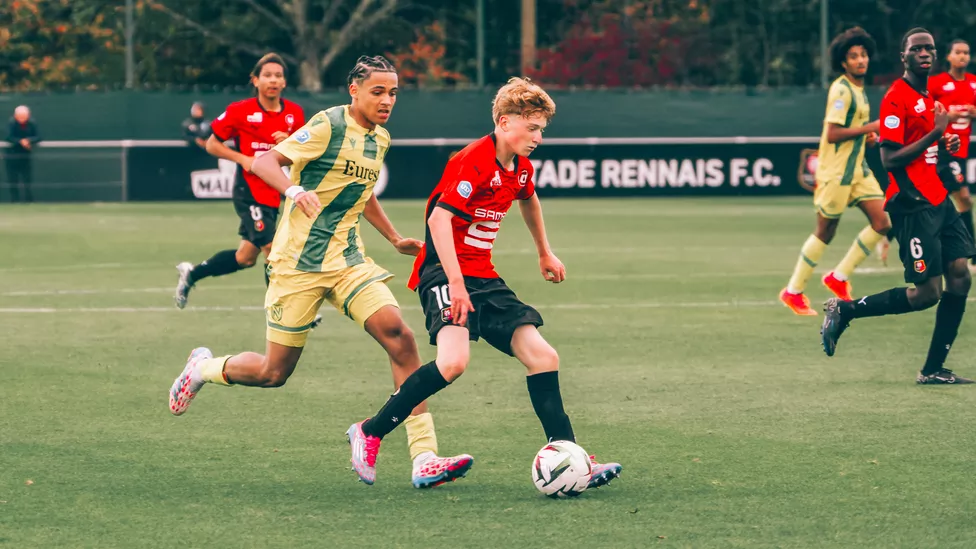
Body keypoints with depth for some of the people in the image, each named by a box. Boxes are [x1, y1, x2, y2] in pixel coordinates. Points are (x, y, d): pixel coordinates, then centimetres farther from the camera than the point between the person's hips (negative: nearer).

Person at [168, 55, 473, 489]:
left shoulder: (380, 139, 11)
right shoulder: (329, 125, -13)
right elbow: (264, 162, -18)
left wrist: (393, 238, 28)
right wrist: (295, 191, -37)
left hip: (347, 258, 6)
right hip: (298, 263, -6)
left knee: (399, 337, -17)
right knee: (274, 372, 2)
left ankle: (425, 458, -20)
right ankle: (202, 369, 35)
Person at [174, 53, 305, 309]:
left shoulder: (295, 113, 3)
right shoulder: (240, 111, -8)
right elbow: (212, 144, 1)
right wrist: (242, 158, -13)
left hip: (274, 194, 6)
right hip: (249, 191, -5)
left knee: (246, 257, 12)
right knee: (273, 250, -14)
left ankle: (191, 273, 33)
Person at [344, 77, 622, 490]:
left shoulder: (520, 168, 12)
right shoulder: (474, 162, -17)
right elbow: (439, 218, -27)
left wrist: (545, 253, 45)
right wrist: (456, 283, -33)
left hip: (484, 279, 9)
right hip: (445, 273, -9)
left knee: (543, 356, -2)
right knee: (453, 361, -30)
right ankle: (369, 433, -13)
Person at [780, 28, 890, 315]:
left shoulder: (859, 89, 12)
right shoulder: (841, 90, -17)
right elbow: (831, 134, -23)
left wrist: (867, 137, 7)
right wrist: (869, 128, -20)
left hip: (857, 168, 9)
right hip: (835, 171, -9)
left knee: (882, 223, 0)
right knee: (825, 232, -1)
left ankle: (839, 277, 12)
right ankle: (793, 291, 13)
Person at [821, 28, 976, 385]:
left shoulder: (927, 97, 16)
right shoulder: (897, 98, -12)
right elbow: (890, 159, -18)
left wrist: (945, 145, 7)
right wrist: (934, 134, -21)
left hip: (937, 201, 9)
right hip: (913, 204, -9)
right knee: (927, 292, -9)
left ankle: (934, 369, 5)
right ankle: (844, 311, 6)